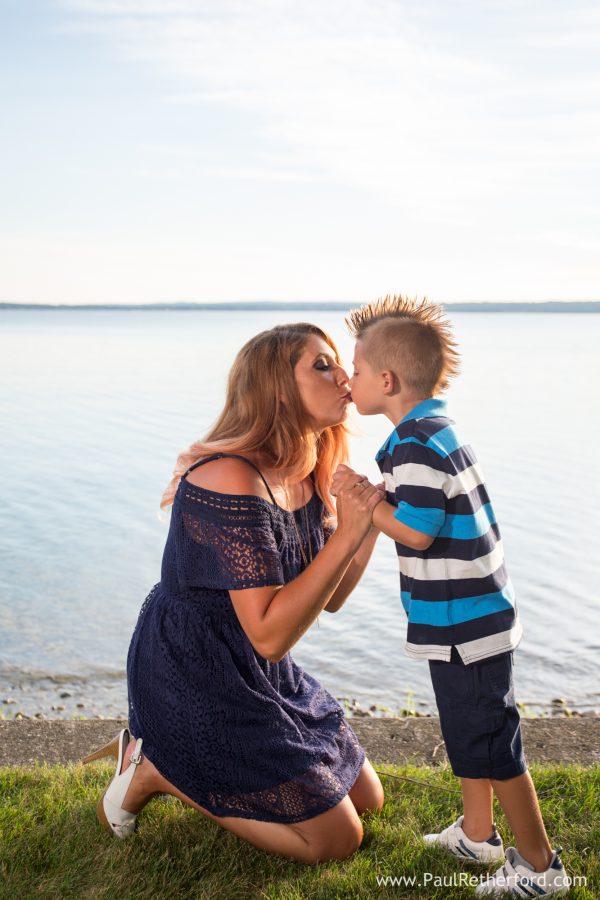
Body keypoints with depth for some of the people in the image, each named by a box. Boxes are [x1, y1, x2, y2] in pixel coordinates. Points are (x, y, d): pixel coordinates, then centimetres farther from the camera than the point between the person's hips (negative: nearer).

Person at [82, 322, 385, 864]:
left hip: (261, 679, 9)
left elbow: (330, 598, 4)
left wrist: (374, 519, -7)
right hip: (195, 683, -9)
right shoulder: (232, 481, -28)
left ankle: (171, 753, 20)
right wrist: (346, 534, -30)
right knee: (338, 840, -1)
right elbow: (270, 635, -29)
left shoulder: (305, 479, 2)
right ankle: (158, 772, 7)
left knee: (367, 799, 19)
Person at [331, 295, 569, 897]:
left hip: (463, 624, -10)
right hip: (469, 617, 10)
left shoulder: (415, 445, -21)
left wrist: (362, 498, -13)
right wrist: (372, 494, 3)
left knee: (490, 745, 3)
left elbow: (416, 531, -24)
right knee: (469, 733, 23)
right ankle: (476, 835, 39)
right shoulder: (436, 432, 11)